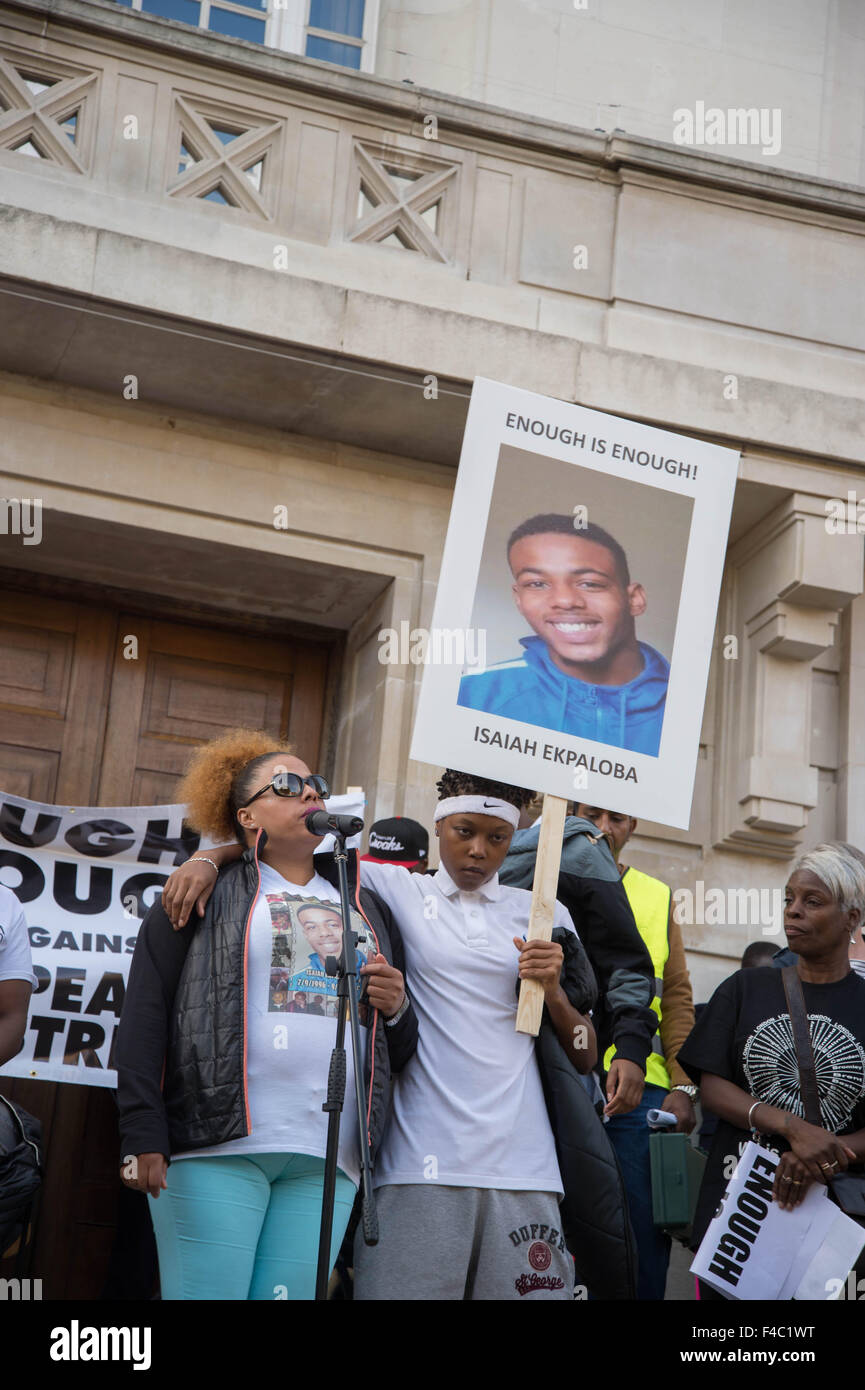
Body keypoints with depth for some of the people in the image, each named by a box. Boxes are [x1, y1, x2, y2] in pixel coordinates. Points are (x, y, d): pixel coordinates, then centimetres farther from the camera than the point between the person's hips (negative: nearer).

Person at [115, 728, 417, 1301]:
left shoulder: (367, 907, 23)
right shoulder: (207, 893, 10)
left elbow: (401, 1049, 25)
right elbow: (144, 1016, 0)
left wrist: (396, 1008, 1)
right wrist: (145, 1139, -10)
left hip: (327, 1161, 4)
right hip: (215, 1147, -3)